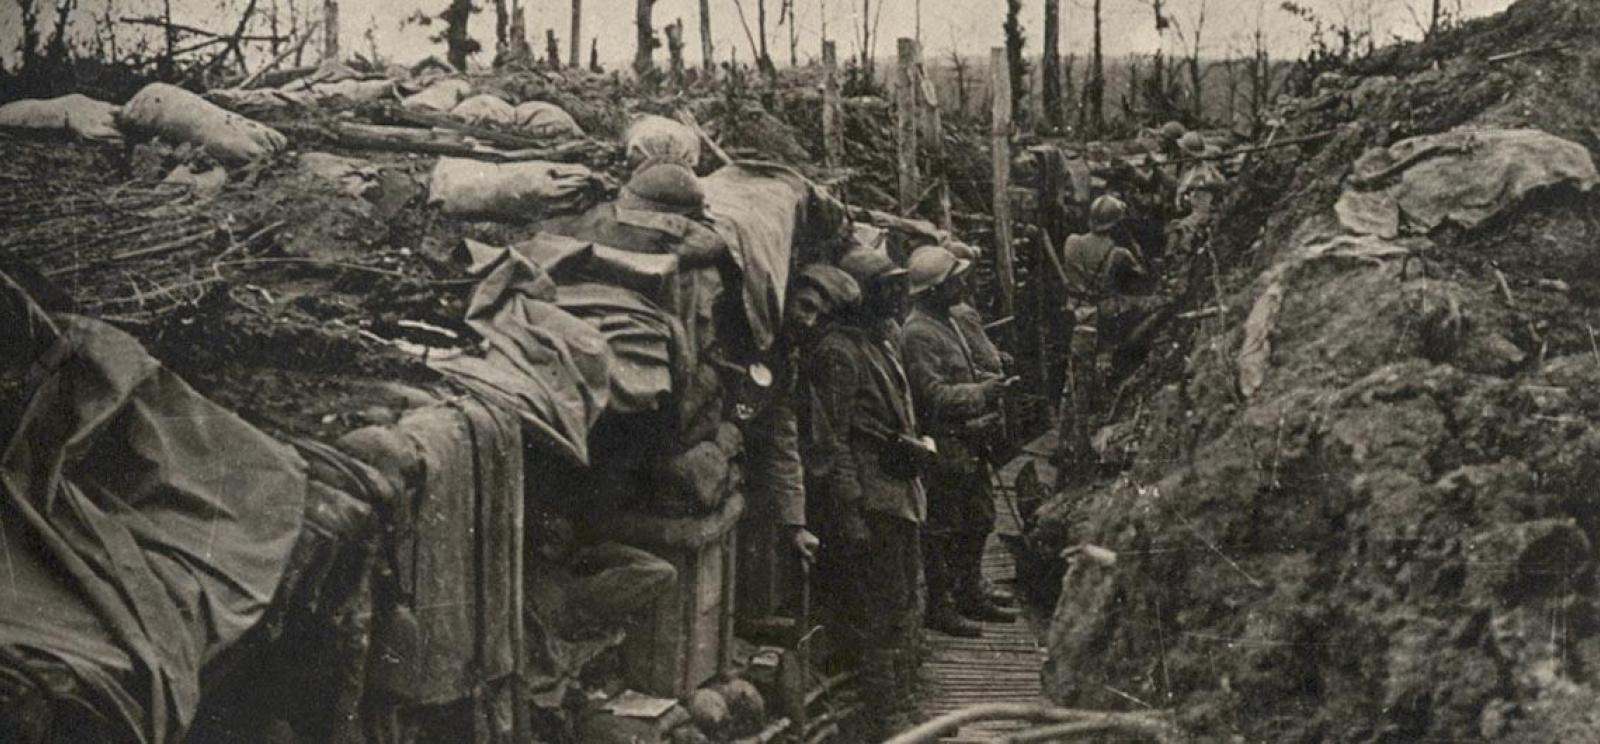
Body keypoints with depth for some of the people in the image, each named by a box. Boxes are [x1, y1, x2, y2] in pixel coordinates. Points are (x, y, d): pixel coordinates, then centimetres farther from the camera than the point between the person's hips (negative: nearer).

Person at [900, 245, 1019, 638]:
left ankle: (971, 596, 30)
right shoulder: (917, 333, -19)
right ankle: (940, 608, 9)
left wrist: (993, 381, 10)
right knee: (943, 530, -1)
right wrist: (983, 392, -25)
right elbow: (935, 394, -23)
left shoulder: (947, 322, 13)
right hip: (945, 447, -10)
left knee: (978, 520, 18)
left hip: (969, 443, 10)